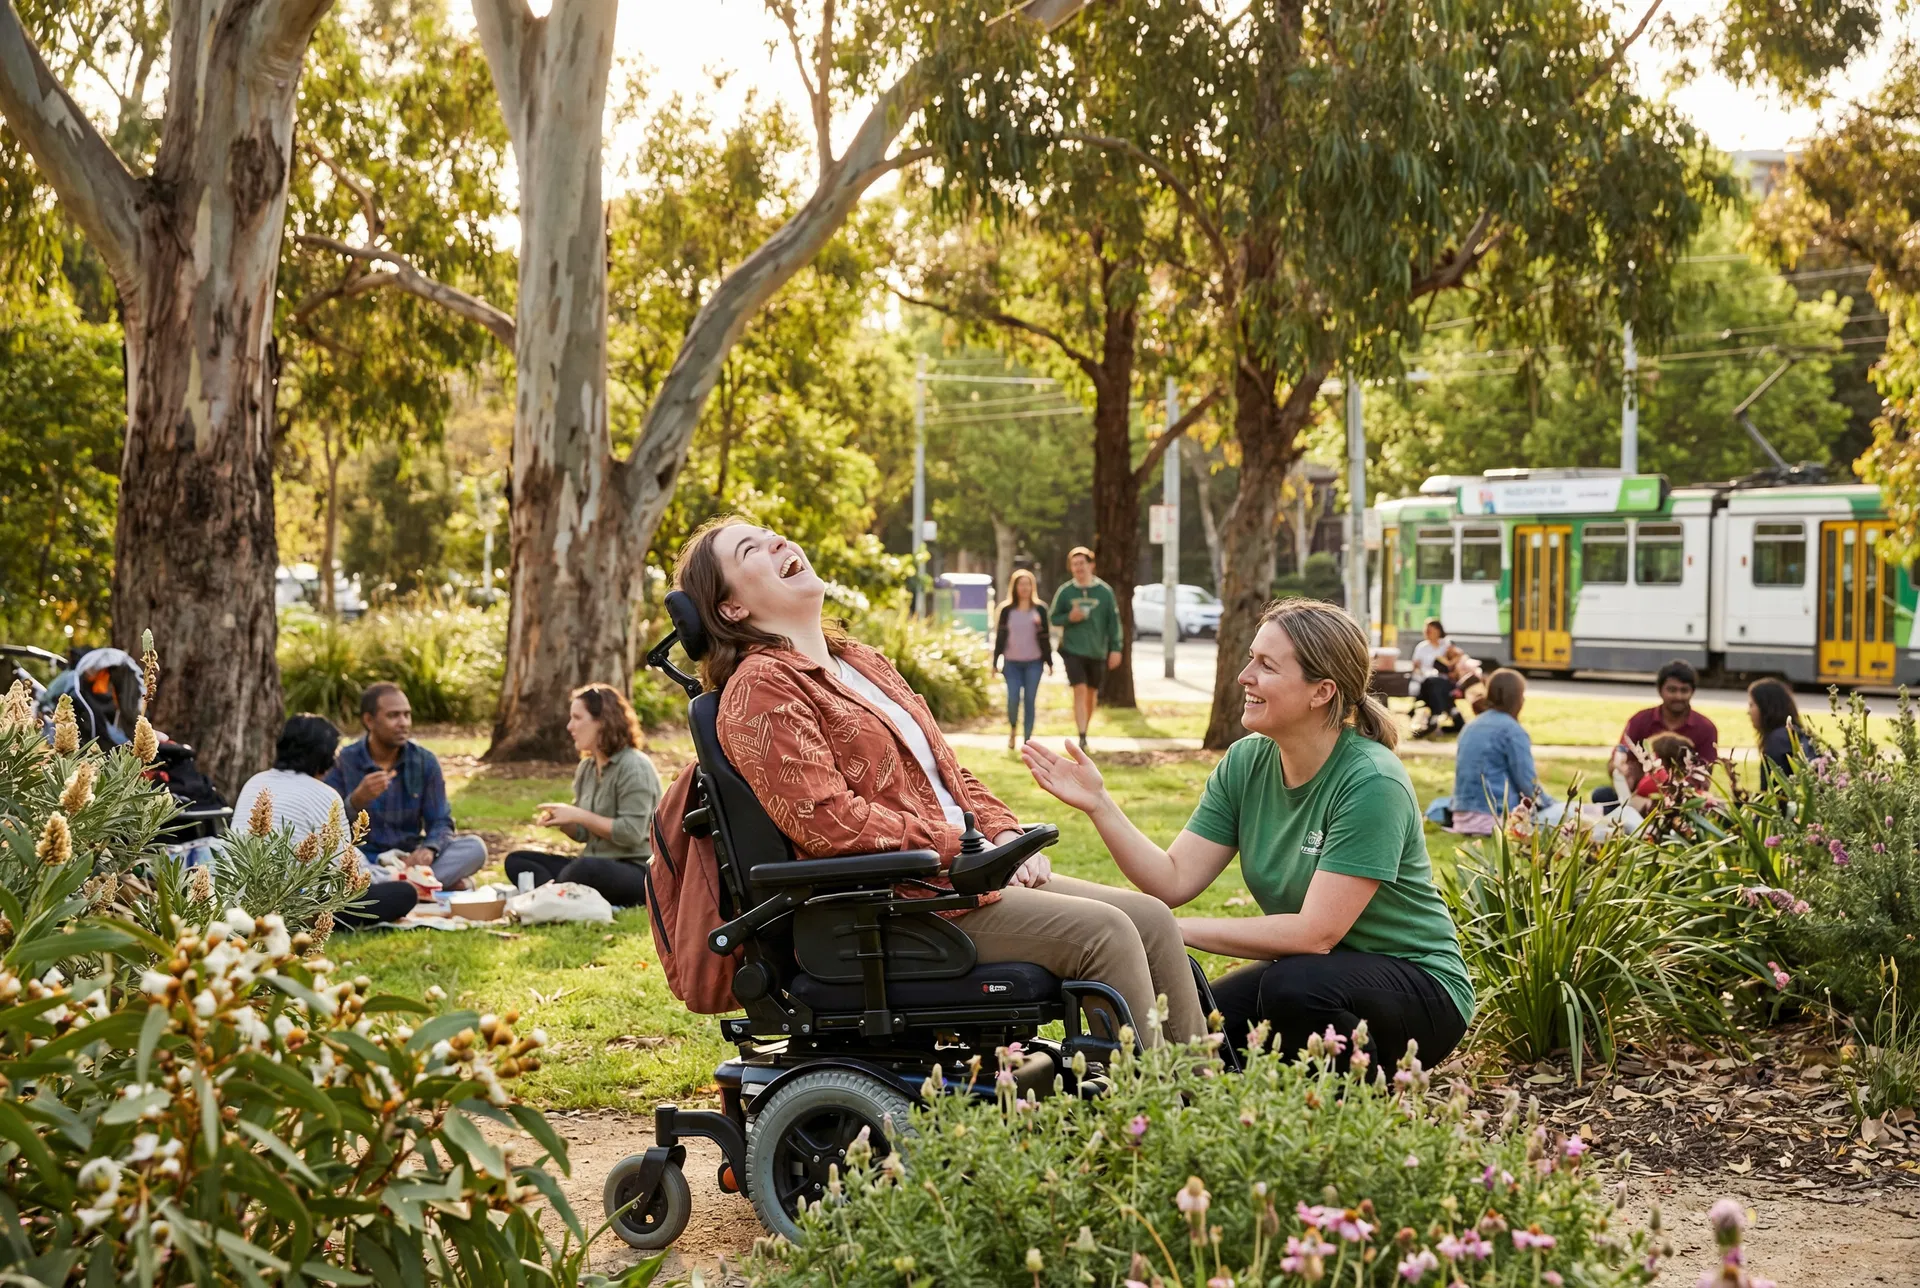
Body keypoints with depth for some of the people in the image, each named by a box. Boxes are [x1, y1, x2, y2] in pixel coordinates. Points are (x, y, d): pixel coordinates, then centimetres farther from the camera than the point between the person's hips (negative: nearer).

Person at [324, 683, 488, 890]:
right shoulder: (343, 762, -4)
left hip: (408, 858, 2)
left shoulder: (425, 762, 2)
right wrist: (356, 800, -29)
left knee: (474, 847, -19)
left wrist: (429, 849, -24)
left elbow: (441, 823, -1)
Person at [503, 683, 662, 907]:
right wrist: (560, 821, -2)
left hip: (637, 871, -9)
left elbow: (631, 833, -21)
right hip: (595, 864, 9)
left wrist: (579, 815, -17)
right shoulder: (586, 768, 13)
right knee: (516, 861, -3)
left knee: (585, 869, -41)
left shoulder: (634, 767, -12)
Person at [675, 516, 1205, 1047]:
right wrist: (963, 849, -16)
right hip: (896, 902, -9)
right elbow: (827, 821, -17)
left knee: (1152, 920, -6)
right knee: (1102, 933, -22)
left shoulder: (864, 662, 23)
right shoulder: (759, 689, -6)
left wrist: (1004, 834, 4)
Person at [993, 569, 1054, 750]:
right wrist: (995, 662, 2)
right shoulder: (1007, 611, 4)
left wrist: (1049, 662, 4)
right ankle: (1012, 730, 17)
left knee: (1030, 701, -1)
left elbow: (1045, 638, 6)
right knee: (1013, 699, -10)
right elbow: (1000, 637, 5)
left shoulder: (1039, 611, 4)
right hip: (1012, 662, 0)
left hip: (1033, 663, 0)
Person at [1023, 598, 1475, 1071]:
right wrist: (1099, 804, -19)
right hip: (1309, 973, 7)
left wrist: (1179, 930, -23)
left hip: (1418, 986, -6)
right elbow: (1174, 880, -7)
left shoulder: (1371, 782, -24)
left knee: (1292, 987, -35)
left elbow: (1315, 933, -27)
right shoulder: (1246, 764, -2)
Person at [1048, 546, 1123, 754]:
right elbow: (1053, 618, 6)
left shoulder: (1105, 591, -2)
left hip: (1097, 651, 2)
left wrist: (1115, 648, -2)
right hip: (1073, 650, -2)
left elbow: (1114, 621, 2)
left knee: (1092, 693, 12)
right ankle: (1082, 737, -16)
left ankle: (1085, 729, 31)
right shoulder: (1064, 592, -2)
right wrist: (1069, 618, -15)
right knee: (1080, 690, -13)